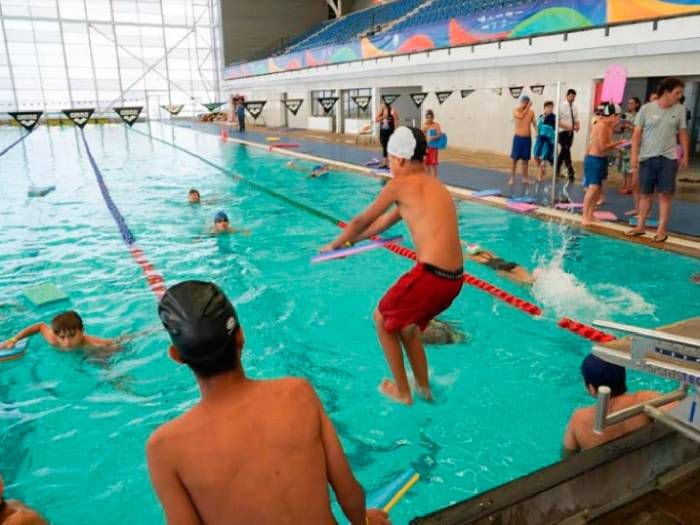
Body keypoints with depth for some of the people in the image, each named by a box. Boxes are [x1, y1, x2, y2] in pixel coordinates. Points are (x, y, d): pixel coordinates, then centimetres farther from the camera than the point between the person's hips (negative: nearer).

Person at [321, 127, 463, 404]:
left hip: (430, 275, -8)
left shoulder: (400, 184, -5)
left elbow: (362, 221, 7)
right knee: (405, 322, 30)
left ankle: (402, 392, 29)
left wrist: (335, 244, 25)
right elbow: (384, 222, 29)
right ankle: (424, 387, 44)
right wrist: (351, 239, 38)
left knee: (382, 319, 18)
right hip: (454, 278, 8)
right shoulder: (435, 186, 20)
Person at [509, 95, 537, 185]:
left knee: (526, 159, 7)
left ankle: (525, 178, 15)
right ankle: (512, 178, 3)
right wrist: (528, 107, -26)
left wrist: (537, 132, -7)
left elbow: (534, 123, 7)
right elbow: (521, 116, -26)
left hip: (528, 138, 3)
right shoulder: (516, 110, -6)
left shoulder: (531, 112, 2)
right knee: (515, 159, -2)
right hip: (518, 138, -2)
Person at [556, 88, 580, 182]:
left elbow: (576, 119, 16)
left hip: (571, 132, 7)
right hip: (563, 132, -6)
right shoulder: (561, 106, -10)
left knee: (564, 151, 14)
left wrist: (578, 125, -7)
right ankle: (571, 173, -8)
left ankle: (557, 170, 27)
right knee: (566, 151, -8)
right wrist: (568, 126, -23)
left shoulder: (574, 108, 8)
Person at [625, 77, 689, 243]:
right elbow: (637, 133, -2)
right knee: (645, 193, 7)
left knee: (665, 194, 0)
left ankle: (662, 230, 5)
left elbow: (683, 134, 8)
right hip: (647, 157, -1)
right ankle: (640, 226, 17)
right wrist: (634, 155, -9)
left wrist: (685, 156, 5)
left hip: (668, 158, 1)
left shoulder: (679, 110, 2)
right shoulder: (646, 109, -4)